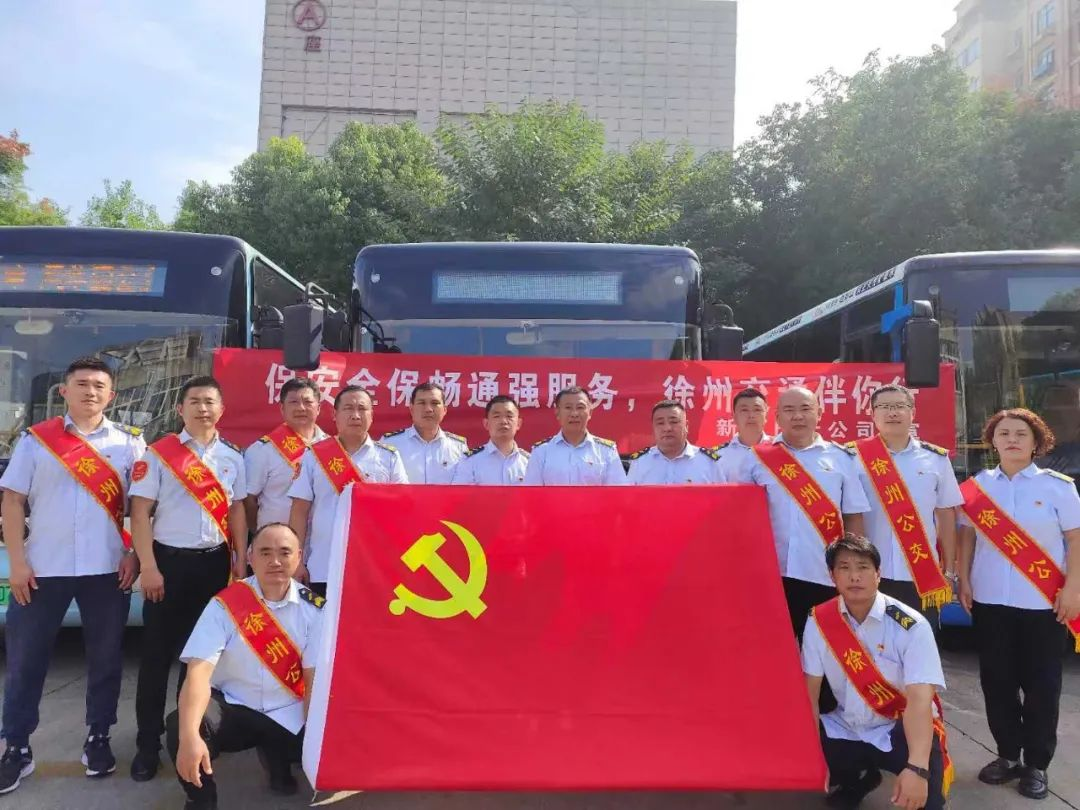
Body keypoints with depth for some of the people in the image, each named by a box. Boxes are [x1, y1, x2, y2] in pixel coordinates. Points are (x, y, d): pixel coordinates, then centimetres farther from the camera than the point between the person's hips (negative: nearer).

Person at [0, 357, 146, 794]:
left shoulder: (129, 441, 4)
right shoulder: (36, 439, 3)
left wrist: (135, 555, -3)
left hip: (108, 568, 0)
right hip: (42, 568, 0)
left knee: (105, 657, 8)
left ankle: (97, 738, 23)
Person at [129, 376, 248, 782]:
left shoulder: (232, 456, 7)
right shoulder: (159, 453, -3)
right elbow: (140, 512, -6)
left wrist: (240, 563, 5)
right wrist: (149, 567, -12)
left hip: (214, 562, 3)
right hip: (169, 560, -3)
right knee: (157, 653, 3)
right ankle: (148, 742, 14)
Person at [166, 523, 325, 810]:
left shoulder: (313, 608, -7)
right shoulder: (225, 604, -14)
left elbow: (315, 678, -5)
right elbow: (199, 671, -23)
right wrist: (190, 736, -38)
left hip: (287, 714, 3)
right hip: (231, 706, -2)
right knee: (179, 727, -31)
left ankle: (276, 757, 17)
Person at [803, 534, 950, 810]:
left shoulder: (911, 626, -20)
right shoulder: (818, 621, -9)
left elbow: (919, 699, -27)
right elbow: (809, 692, -6)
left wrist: (917, 768, -41)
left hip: (900, 730, -4)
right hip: (846, 729, 4)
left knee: (925, 764, -35)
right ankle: (857, 778, 19)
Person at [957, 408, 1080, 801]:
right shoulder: (977, 486, 5)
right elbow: (967, 536, 10)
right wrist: (964, 581, 4)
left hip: (1043, 602, -2)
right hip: (990, 599, 2)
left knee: (1041, 684, 3)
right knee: (996, 681, 9)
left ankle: (1036, 764, 17)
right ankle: (1007, 755, 23)